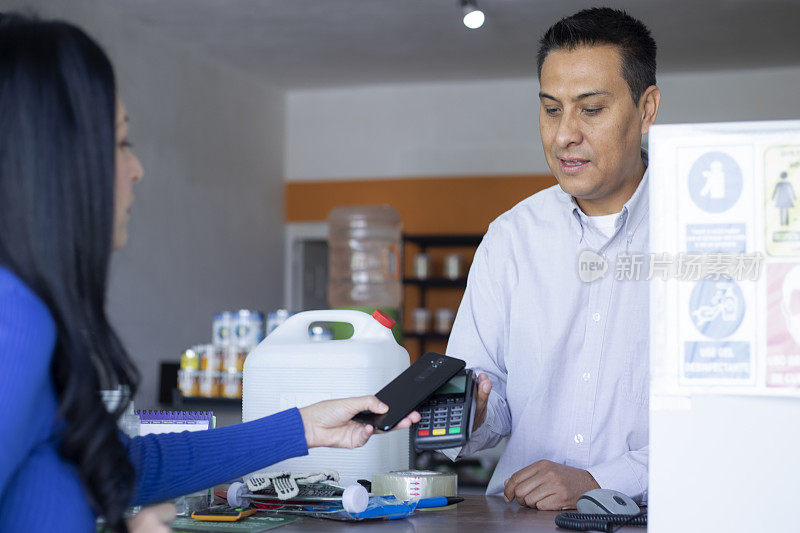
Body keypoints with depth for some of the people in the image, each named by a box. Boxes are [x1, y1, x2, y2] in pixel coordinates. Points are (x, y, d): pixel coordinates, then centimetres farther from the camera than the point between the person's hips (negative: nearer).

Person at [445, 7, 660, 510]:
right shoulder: (510, 237, 10)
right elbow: (485, 382, 8)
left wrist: (597, 482, -19)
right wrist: (468, 415, -15)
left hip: (648, 520, -2)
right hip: (517, 516, 3)